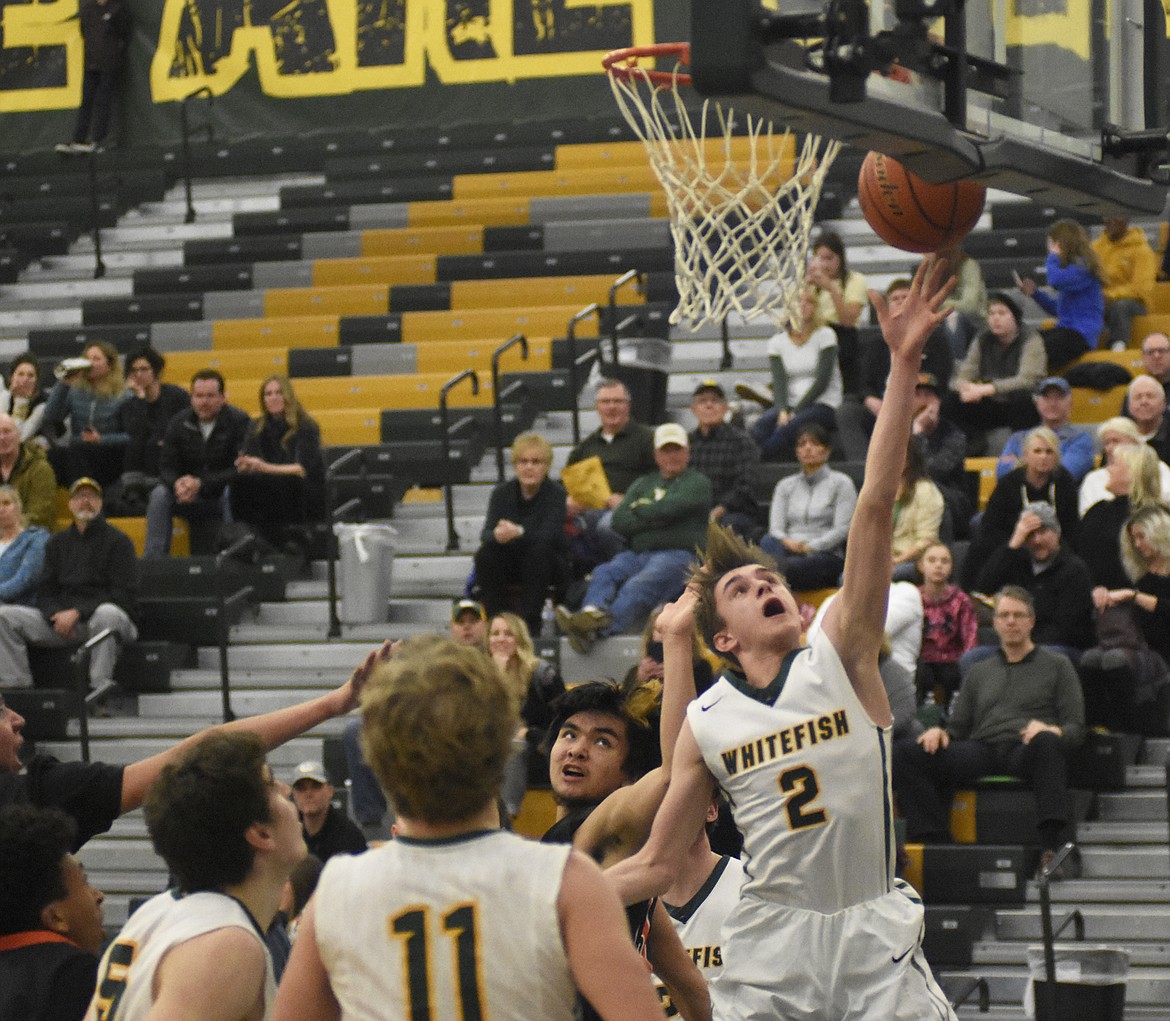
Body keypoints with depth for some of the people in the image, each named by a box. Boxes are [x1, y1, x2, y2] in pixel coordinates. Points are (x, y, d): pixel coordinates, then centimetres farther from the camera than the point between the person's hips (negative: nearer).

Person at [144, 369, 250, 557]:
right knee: (159, 494, -24)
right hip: (189, 499, 3)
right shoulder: (179, 424, 2)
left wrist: (201, 484, -25)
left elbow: (240, 469, -16)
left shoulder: (239, 422, -10)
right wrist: (177, 483, -25)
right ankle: (152, 559, -25)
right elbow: (166, 466, 0)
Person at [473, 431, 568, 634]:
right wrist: (497, 535, -39)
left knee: (539, 549, -34)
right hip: (510, 567, 3)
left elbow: (550, 535, -26)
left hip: (549, 569, -3)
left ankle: (530, 623, -29)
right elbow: (486, 534, -13)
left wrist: (519, 533, -45)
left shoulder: (556, 493, -11)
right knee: (485, 554, -26)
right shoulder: (502, 493, -1)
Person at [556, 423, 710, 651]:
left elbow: (668, 508, -6)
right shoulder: (644, 484, 29)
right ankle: (591, 613, -54)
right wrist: (654, 518, -2)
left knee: (638, 587, -33)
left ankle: (598, 630, -58)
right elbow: (619, 521, 13)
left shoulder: (697, 482, 13)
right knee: (603, 574, -26)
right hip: (638, 554, 6)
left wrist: (639, 510, 11)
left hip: (677, 553, -6)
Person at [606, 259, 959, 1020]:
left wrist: (904, 367, -18)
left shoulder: (840, 657, -1)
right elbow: (657, 866, 11)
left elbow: (876, 507, -10)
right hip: (774, 942, 1)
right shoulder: (706, 723, 5)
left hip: (876, 935, -1)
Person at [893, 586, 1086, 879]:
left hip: (1025, 750, -3)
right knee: (904, 753, -22)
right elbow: (959, 727, 24)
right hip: (981, 751, 3)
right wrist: (940, 732, -1)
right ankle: (934, 841, -29)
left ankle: (1054, 847, -48)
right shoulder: (979, 673, 30)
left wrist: (1051, 731, -15)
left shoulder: (1057, 666, 20)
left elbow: (1076, 728, 9)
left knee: (1046, 743, -42)